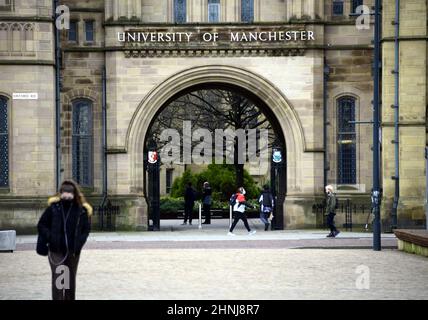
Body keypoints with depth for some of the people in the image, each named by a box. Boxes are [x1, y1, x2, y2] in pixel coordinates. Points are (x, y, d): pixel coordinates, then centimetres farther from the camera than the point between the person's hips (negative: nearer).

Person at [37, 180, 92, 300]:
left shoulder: (81, 210, -2)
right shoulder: (53, 207, -5)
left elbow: (86, 228, 6)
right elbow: (41, 225, 3)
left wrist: (79, 242, -7)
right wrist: (50, 237, -9)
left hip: (73, 251, 2)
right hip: (56, 250, -2)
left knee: (71, 280, 14)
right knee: (57, 279, -9)